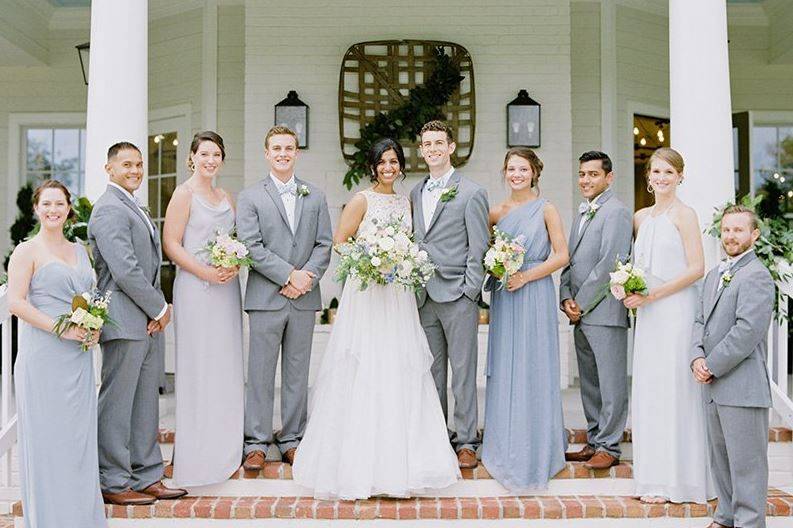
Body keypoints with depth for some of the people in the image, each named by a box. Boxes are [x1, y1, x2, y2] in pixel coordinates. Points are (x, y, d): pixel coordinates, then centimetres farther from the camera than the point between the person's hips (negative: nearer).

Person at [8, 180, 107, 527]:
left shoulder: (79, 251, 15)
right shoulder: (26, 251, -3)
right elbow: (16, 303, -12)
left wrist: (95, 328, 3)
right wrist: (60, 328, -18)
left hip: (78, 356, 5)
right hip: (43, 356, -5)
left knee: (79, 433, 8)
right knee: (46, 435, 0)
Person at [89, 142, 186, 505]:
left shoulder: (134, 208, 19)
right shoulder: (109, 209, -12)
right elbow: (125, 270, -20)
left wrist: (159, 307, 4)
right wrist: (159, 308, -11)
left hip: (148, 321, 10)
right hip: (125, 321, -10)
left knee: (145, 403, 14)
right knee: (117, 404, 0)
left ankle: (147, 477, 22)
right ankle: (113, 484, 10)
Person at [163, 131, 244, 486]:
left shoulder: (226, 197, 16)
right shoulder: (184, 194, -4)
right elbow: (171, 244, -10)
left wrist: (235, 265, -1)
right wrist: (206, 272, -17)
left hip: (227, 287, 7)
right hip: (195, 287, -7)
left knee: (226, 362, 10)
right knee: (198, 362, -3)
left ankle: (224, 446, 20)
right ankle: (197, 452, 5)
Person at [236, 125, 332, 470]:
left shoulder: (315, 197, 12)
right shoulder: (250, 198, 3)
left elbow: (324, 244, 6)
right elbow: (251, 247, -7)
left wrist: (308, 275, -10)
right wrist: (290, 275, -14)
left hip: (304, 299, 3)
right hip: (265, 298, -3)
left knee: (297, 373, 8)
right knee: (260, 373, 2)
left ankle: (292, 440, 18)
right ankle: (257, 443, 10)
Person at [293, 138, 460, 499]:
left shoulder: (406, 204, 14)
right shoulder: (362, 200, -3)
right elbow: (339, 244, -5)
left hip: (399, 296, 5)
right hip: (365, 292, -5)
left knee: (400, 374, 5)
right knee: (363, 377, -5)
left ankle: (398, 461, 14)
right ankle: (359, 463, 4)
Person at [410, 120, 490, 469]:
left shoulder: (471, 193, -3)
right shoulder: (416, 193, 15)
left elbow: (478, 249, -5)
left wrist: (470, 293, -11)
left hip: (457, 296, -5)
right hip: (424, 297, 6)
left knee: (463, 372, 0)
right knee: (432, 372, 11)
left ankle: (466, 442, 9)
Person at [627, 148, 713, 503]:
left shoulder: (684, 214, -6)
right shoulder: (641, 217, 14)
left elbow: (696, 268, -12)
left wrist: (650, 295, -15)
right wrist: (630, 292, 2)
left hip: (675, 309, -7)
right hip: (647, 313, 7)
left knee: (672, 388, -3)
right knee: (648, 389, 8)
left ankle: (676, 479, 6)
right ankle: (655, 476, 18)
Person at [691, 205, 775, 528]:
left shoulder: (756, 276, -12)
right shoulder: (715, 274, 17)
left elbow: (747, 331, -20)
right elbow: (701, 320, 15)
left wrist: (712, 367, -15)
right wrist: (697, 357, -3)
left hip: (742, 386, -9)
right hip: (713, 386, 9)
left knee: (746, 461, -1)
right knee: (720, 457, 17)